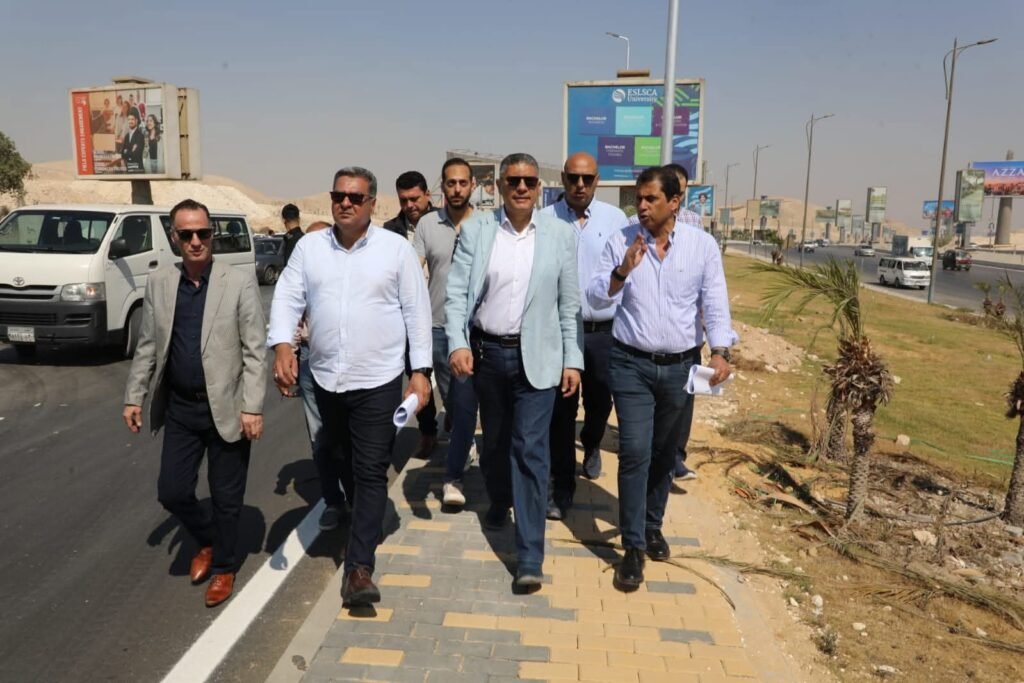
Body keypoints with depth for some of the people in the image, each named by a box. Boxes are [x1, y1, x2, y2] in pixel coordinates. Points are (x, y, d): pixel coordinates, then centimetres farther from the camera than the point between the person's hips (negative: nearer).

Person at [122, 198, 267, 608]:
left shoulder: (240, 282, -9)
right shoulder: (159, 282, 3)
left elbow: (255, 350, -11)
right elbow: (147, 346, 11)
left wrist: (253, 407, -15)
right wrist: (134, 396, 8)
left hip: (225, 408, -4)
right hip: (179, 409, 4)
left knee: (226, 499, 8)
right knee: (172, 492, 8)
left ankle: (224, 568, 31)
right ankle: (208, 541, 38)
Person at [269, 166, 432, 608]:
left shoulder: (397, 248, -3)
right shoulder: (309, 247, 5)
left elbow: (417, 311, -2)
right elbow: (287, 298, 0)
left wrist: (421, 371, -6)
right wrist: (282, 344, -18)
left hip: (378, 381, -3)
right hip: (325, 379, 4)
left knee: (371, 473, -2)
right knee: (342, 463, 22)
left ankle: (359, 567, 5)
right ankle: (363, 520, 48)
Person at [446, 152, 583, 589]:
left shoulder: (560, 234, -2)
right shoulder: (476, 229, -1)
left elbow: (570, 304, 0)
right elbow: (457, 292, -3)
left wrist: (573, 360, -2)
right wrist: (458, 344, -16)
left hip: (536, 357, -2)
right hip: (485, 352, 2)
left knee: (530, 449, -6)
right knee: (494, 440, 19)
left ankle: (530, 556, -1)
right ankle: (499, 502, 48)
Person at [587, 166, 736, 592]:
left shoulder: (702, 244, -1)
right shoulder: (621, 242, -2)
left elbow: (716, 303, -4)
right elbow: (596, 298, -3)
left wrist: (720, 351, -18)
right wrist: (622, 270, -21)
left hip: (681, 366, 2)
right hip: (631, 364, -1)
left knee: (664, 453, 15)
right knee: (635, 452, -7)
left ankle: (653, 527, 36)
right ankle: (633, 547, 4)